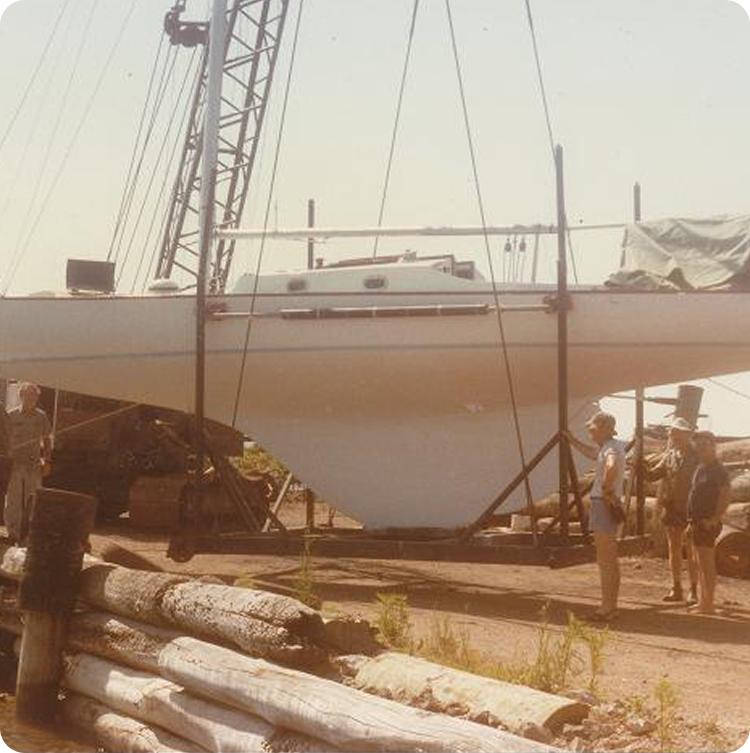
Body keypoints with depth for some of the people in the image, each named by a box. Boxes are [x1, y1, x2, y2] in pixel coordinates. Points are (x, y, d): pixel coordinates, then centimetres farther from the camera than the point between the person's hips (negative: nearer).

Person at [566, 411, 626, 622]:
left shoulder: (612, 448, -16)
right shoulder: (606, 447, 16)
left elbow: (611, 467, -39)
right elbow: (591, 453, 39)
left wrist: (607, 490, -28)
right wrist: (572, 441, 40)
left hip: (604, 505, -11)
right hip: (604, 505, 11)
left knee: (605, 560, -8)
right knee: (610, 560, 15)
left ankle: (606, 608, -7)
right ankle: (611, 605, 23)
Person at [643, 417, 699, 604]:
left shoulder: (696, 458, -9)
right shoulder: (669, 456, 8)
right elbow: (653, 475, 9)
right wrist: (643, 466, -10)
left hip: (690, 511, -5)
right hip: (671, 510, 6)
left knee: (691, 552, -1)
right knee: (674, 550, 9)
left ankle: (693, 591, 5)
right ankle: (676, 590, 17)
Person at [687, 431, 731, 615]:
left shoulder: (718, 470, -13)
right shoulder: (701, 467, 14)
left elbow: (726, 496, -20)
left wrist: (714, 519, -21)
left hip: (707, 523, -9)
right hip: (697, 522, 9)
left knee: (707, 563, -5)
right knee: (700, 563, 14)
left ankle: (708, 605, -1)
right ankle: (703, 601, 22)